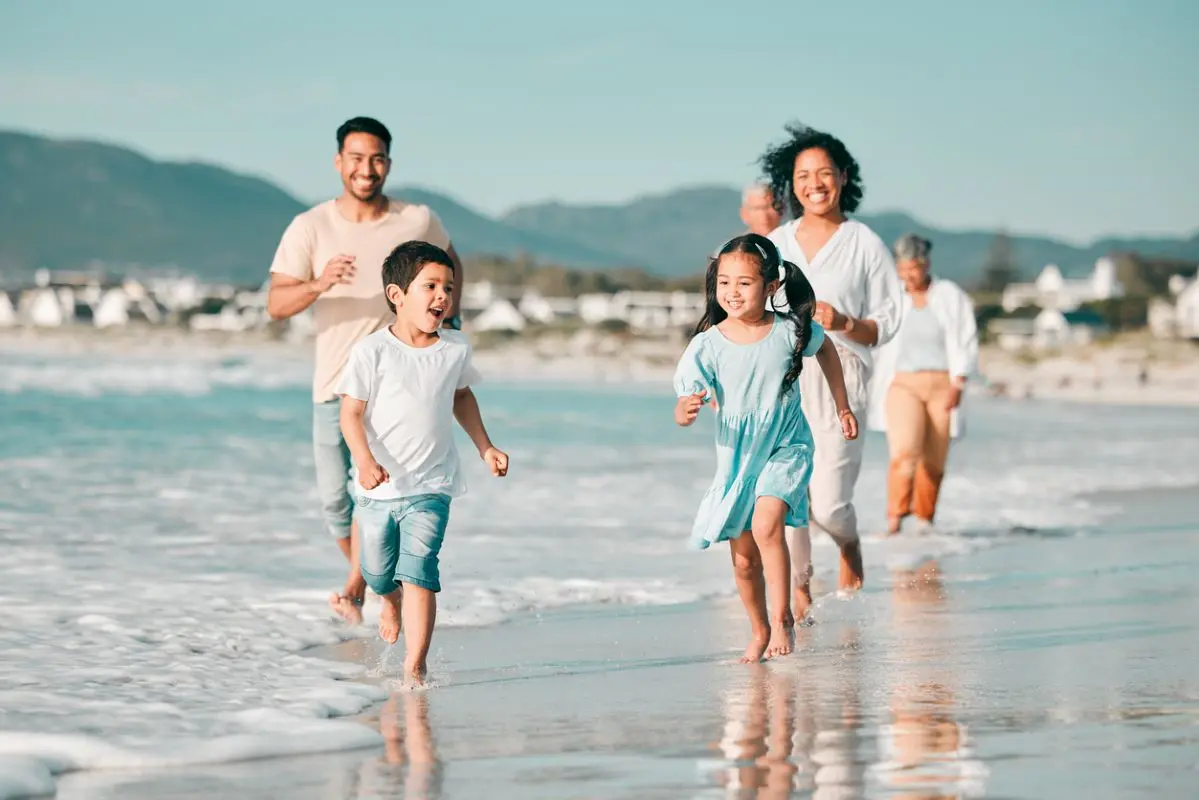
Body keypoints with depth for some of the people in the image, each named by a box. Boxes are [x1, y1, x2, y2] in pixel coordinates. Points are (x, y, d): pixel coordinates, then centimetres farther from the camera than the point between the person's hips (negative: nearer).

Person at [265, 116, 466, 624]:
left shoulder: (418, 221, 0)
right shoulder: (309, 228, -4)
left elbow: (449, 261, 23)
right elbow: (276, 305, -12)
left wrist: (449, 323, 12)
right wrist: (319, 284, -31)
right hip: (333, 384, 2)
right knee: (335, 501, 5)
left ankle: (355, 590, -26)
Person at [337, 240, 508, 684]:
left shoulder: (455, 349, 1)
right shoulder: (372, 351, -12)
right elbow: (351, 413, -12)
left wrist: (484, 446, 19)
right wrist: (365, 461, -27)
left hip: (431, 486, 1)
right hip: (380, 486, -1)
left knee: (418, 569, -15)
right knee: (379, 574, 14)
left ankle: (415, 668, -14)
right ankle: (391, 601, 51)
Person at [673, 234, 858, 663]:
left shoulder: (790, 330, -12)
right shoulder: (707, 345, -15)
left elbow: (825, 350, 10)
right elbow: (683, 406, -16)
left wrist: (842, 407, 15)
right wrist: (687, 409, -41)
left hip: (786, 449, -2)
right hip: (736, 456, 2)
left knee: (766, 524, -26)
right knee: (743, 559, 8)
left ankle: (782, 616, -10)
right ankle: (759, 630, 32)